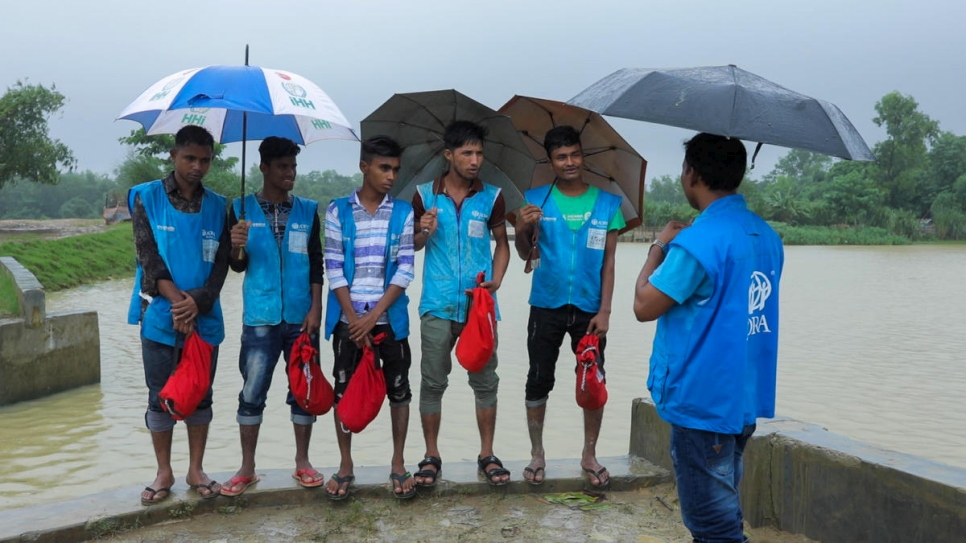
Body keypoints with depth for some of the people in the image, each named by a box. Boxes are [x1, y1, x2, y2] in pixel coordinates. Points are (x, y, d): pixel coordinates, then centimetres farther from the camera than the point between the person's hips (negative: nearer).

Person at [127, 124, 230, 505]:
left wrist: (198, 301, -15)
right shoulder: (147, 197, 2)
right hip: (159, 316, -2)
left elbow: (221, 262, 1)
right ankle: (164, 472, 20)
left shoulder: (217, 206, 7)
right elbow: (148, 255, -7)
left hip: (204, 317, 2)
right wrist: (176, 300, -17)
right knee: (161, 397, 7)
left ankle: (196, 470, 22)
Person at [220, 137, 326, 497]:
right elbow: (238, 266, 5)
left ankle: (302, 463, 21)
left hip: (301, 317, 1)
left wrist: (315, 308, -3)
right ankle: (247, 468, 15)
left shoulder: (307, 210, 7)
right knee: (252, 392, 2)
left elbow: (316, 263, 6)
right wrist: (237, 247, -17)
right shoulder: (243, 209, 4)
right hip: (260, 318, -1)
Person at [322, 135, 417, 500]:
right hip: (348, 319, 0)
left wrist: (373, 316, -11)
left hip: (390, 318, 0)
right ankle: (345, 466, 21)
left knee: (399, 390, 6)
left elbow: (405, 269, -4)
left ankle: (398, 465, 20)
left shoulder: (403, 212, 2)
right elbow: (334, 268, -3)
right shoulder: (338, 210, 1)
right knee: (344, 392, 7)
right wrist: (354, 318, -10)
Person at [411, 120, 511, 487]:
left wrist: (496, 279, -6)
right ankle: (431, 456, 19)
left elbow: (502, 243, 10)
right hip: (437, 305, 0)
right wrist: (423, 233, -11)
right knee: (432, 382, 6)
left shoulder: (491, 197, 3)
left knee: (485, 381, 7)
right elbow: (413, 246, 11)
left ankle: (487, 454, 21)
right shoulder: (425, 195, 3)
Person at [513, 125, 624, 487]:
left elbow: (608, 262, 2)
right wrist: (522, 229, -20)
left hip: (589, 308, 1)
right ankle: (537, 453, 23)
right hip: (546, 306, 0)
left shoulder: (608, 203, 1)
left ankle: (589, 455, 24)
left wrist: (604, 310, -5)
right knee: (539, 381, 6)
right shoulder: (537, 199, 0)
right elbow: (524, 254, 2)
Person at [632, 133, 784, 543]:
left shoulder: (698, 240, -20)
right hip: (744, 399, 9)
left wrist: (659, 247, 0)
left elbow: (644, 306, -14)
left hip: (703, 402, -9)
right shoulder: (767, 236, 7)